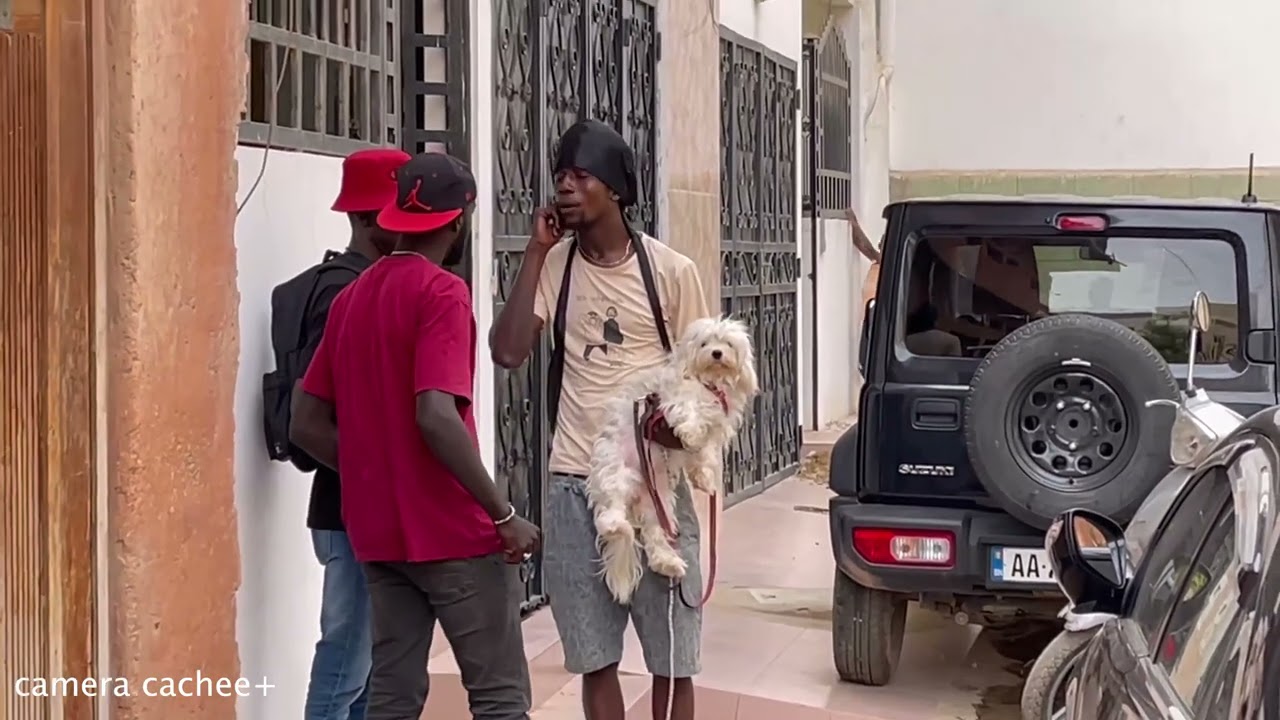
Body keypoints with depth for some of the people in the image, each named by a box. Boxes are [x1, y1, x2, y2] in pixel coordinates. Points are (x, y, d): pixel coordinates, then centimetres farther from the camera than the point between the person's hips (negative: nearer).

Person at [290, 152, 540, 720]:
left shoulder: (351, 296, 11)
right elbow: (436, 417, -25)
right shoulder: (441, 293, -13)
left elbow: (307, 425, 10)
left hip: (378, 533, 7)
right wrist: (504, 514, -19)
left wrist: (376, 474, 14)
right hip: (452, 531, -7)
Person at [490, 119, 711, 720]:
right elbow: (506, 352, -10)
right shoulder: (555, 266, 3)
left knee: (671, 652, 6)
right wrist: (536, 252, -9)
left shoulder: (670, 271, -2)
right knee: (595, 656, 9)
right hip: (575, 485, 2)